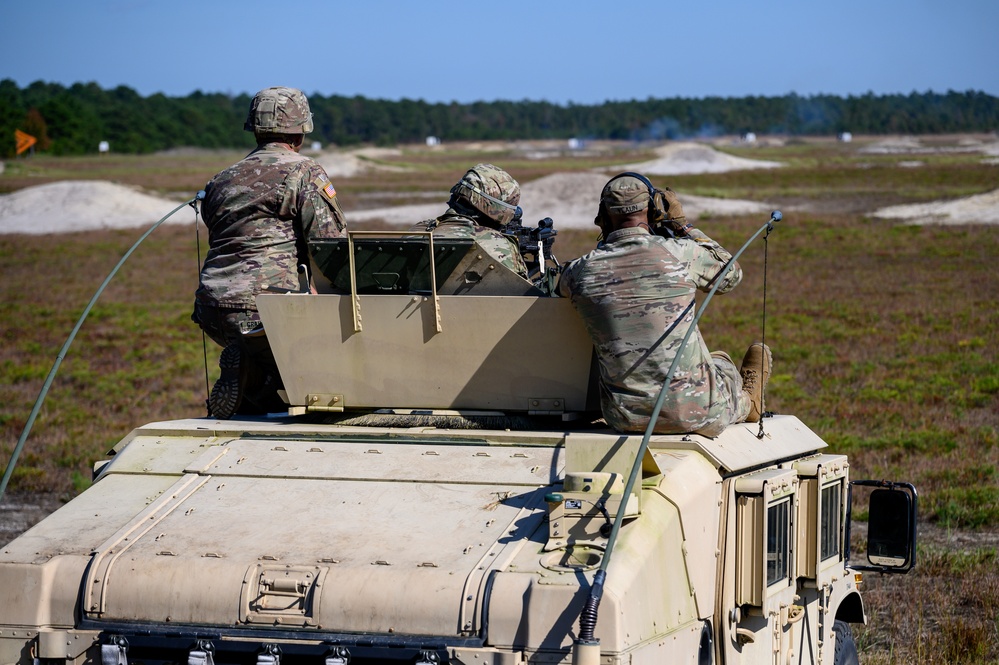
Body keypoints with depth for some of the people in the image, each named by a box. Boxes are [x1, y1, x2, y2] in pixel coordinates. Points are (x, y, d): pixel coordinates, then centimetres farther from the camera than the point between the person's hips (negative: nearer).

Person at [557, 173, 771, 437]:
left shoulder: (582, 270, -4)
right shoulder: (679, 253, -11)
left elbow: (564, 285, 23)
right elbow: (731, 274, 10)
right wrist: (683, 225, 14)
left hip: (625, 418, 4)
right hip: (694, 413, -4)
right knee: (721, 363, 30)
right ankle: (745, 402, 56)